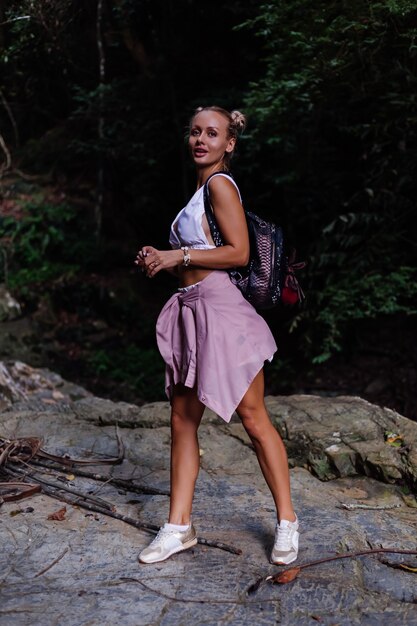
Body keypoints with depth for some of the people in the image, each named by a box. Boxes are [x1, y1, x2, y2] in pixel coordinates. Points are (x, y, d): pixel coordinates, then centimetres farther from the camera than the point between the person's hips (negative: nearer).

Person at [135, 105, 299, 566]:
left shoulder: (219, 185, -7)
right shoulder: (200, 189, 20)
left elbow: (239, 253, -16)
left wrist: (179, 256, -13)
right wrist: (160, 259, 10)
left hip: (222, 310, -9)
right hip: (191, 310, 9)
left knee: (253, 419, -2)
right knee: (182, 420, 8)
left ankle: (287, 522, 12)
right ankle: (179, 526, 16)